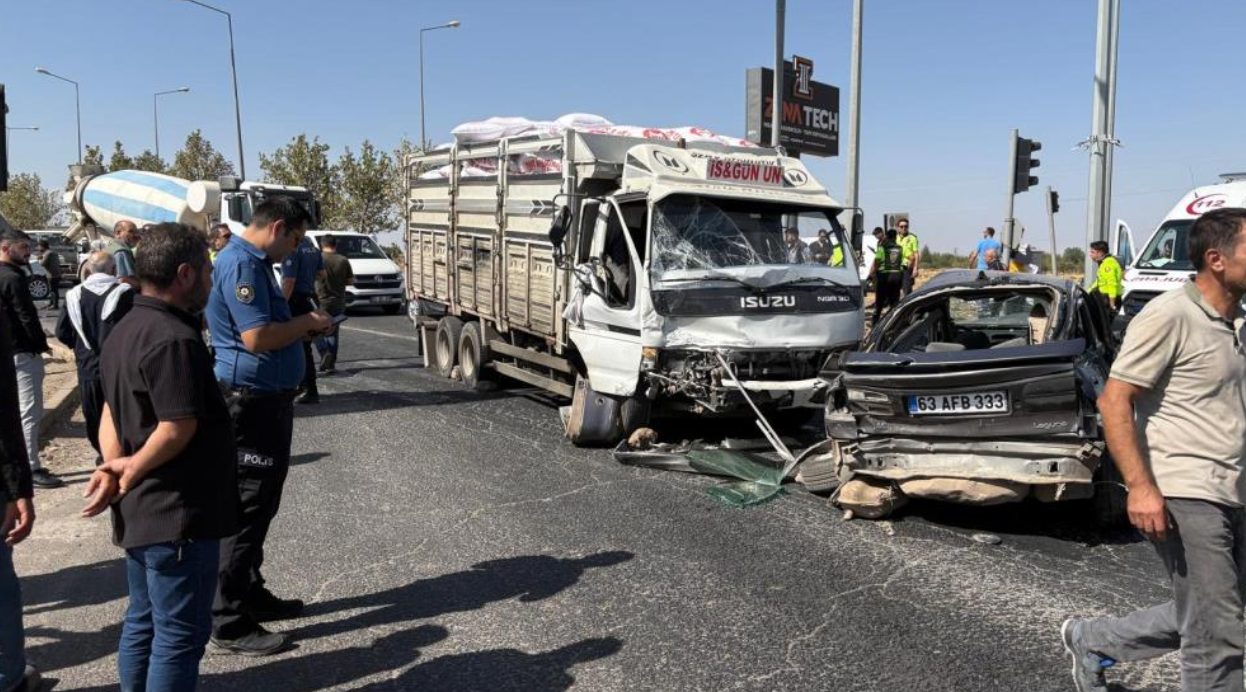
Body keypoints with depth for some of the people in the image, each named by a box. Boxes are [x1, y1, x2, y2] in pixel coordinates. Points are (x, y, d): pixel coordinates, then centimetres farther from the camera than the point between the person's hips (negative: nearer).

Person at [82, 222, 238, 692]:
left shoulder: (125, 332, 10)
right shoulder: (174, 339, -21)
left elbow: (111, 411, 12)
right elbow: (178, 429, -25)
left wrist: (114, 467, -3)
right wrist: (131, 474, -10)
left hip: (139, 513, 10)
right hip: (178, 515, -10)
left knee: (143, 624, 21)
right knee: (180, 635, 2)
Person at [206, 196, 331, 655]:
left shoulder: (255, 263, 16)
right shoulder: (240, 264, -17)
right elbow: (257, 337, -26)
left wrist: (304, 327, 9)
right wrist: (307, 323, -13)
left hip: (267, 397, 11)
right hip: (250, 400, -11)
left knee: (261, 502, 18)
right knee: (248, 506, -4)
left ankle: (249, 594, 31)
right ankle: (229, 622, 5)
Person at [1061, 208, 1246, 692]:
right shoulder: (1170, 316, -13)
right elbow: (1113, 401, -17)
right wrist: (1140, 486, -24)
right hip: (1185, 494, -9)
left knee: (1201, 620, 18)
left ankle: (1091, 641, 33)